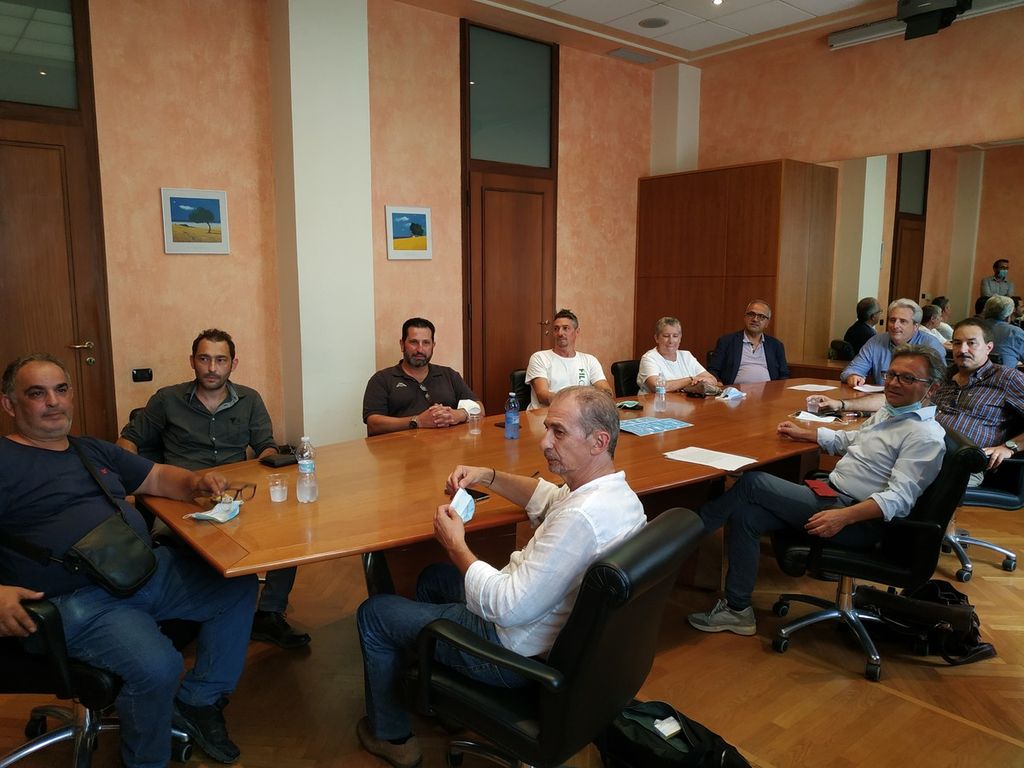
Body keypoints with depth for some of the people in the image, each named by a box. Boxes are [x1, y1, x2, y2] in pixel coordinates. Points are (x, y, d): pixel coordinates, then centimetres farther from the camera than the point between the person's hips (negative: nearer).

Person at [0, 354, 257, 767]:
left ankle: (197, 700, 14)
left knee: (238, 585, 2)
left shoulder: (94, 451, 19)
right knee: (157, 665, -30)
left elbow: (158, 477, 22)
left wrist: (194, 482, -3)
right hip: (77, 601, -8)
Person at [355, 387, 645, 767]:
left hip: (517, 651, -9)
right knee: (433, 577, 30)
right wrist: (488, 476, 3)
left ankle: (391, 736, 29)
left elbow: (507, 608, -32)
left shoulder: (581, 517, -36)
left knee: (373, 612, 9)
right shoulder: (616, 490, -6)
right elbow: (549, 497, 15)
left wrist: (456, 545, -18)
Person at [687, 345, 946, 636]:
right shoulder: (888, 413, 17)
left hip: (858, 520, -9)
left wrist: (843, 516, -32)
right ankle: (737, 610, -4)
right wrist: (802, 433, 29)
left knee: (753, 482, -18)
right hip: (831, 494, 9)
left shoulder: (925, 435, -12)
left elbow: (899, 498, -22)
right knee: (745, 515, -11)